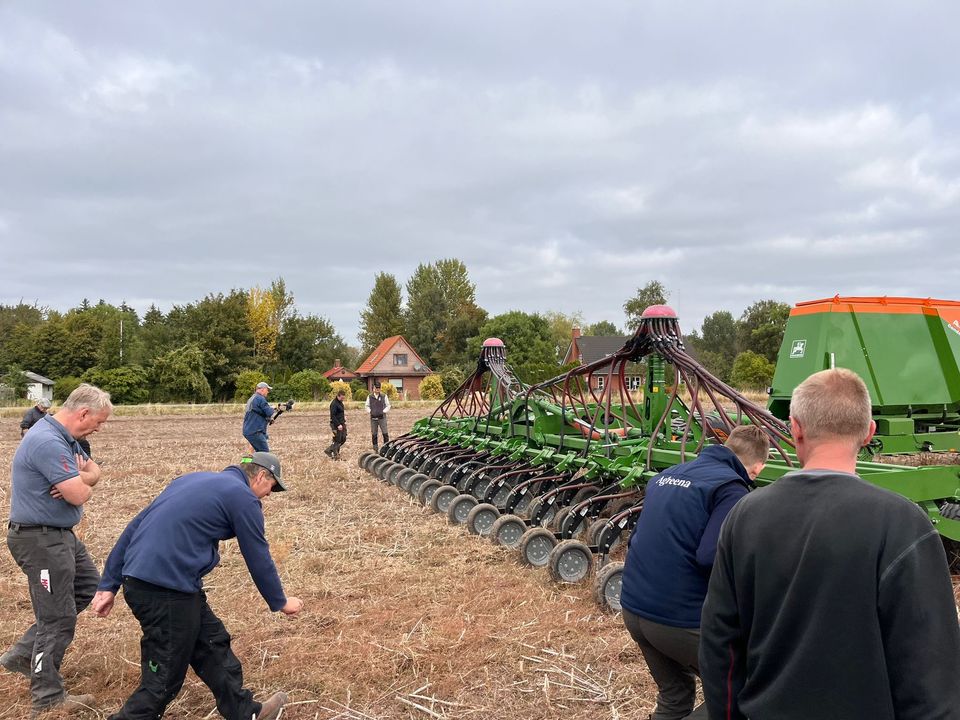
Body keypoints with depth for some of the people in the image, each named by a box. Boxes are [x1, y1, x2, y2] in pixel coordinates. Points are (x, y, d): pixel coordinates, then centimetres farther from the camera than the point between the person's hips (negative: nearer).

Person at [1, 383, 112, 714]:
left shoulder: (65, 437, 8)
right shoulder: (48, 442, -26)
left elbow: (94, 471, 12)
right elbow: (79, 495, -27)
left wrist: (78, 480, -11)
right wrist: (83, 483, -3)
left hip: (60, 534, 10)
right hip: (40, 538, -10)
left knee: (87, 586, 21)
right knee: (58, 618, 0)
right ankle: (48, 698, 15)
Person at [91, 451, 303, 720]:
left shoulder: (193, 480, 20)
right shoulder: (243, 497, -3)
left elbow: (134, 527, 18)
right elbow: (258, 558, 2)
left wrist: (109, 585, 19)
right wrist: (280, 602, 18)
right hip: (168, 589, -9)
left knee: (212, 644, 19)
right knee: (164, 680, 4)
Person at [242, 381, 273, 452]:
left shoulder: (252, 398, 20)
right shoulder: (260, 399, -12)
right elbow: (269, 413, -15)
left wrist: (269, 418, 14)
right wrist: (272, 409, 7)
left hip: (248, 431, 10)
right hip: (254, 432, -10)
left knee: (259, 452, 15)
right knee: (265, 453, -8)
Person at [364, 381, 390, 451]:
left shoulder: (384, 396, 0)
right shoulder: (369, 397, 4)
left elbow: (388, 406, 7)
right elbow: (366, 406, 14)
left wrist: (384, 411, -5)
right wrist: (370, 411, 0)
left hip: (382, 417, -2)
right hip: (373, 418, 2)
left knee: (385, 433, -6)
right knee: (374, 434, 7)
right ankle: (375, 449, 16)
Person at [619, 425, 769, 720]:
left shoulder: (668, 474, 12)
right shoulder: (731, 488, -13)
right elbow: (713, 557, -24)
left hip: (633, 607, 8)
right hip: (679, 617, -8)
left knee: (674, 696, 25)